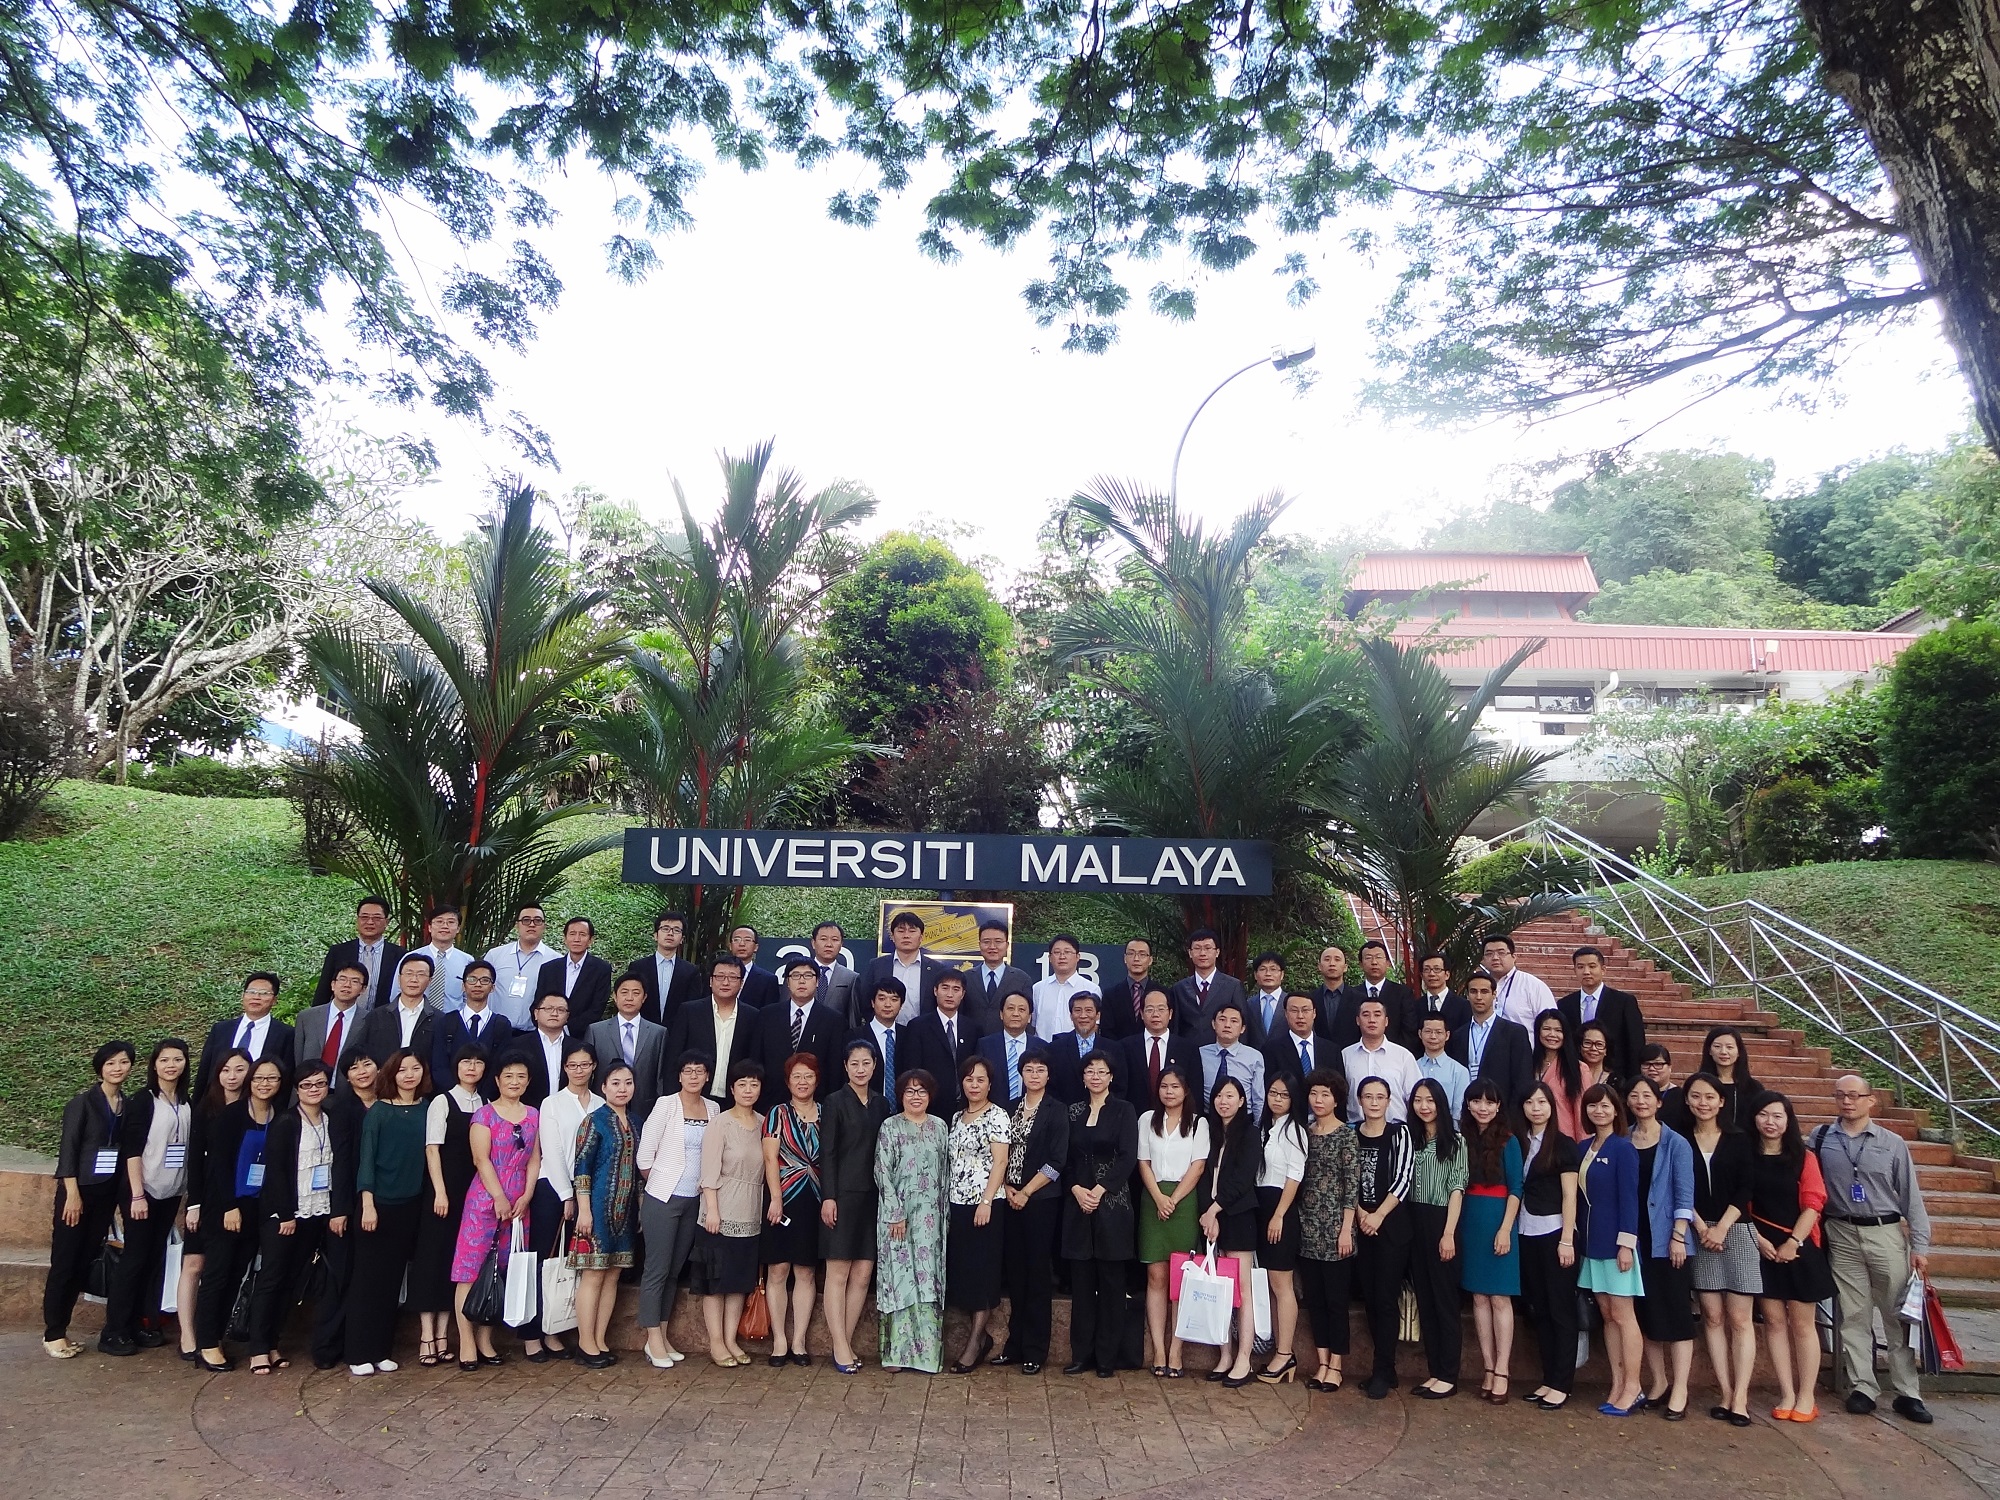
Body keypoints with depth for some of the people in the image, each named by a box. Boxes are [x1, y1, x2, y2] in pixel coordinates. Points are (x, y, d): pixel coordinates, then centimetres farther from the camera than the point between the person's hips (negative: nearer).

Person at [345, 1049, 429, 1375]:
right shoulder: (378, 1112, -3)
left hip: (412, 1205, 3)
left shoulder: (428, 1110, 6)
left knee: (393, 1278, 9)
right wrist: (367, 1204, -12)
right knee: (367, 1277, 1)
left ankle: (380, 1350, 17)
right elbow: (366, 1157, -5)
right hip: (380, 1203, -3)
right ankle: (359, 1354, 8)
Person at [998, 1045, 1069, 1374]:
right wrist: (1007, 1188, -4)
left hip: (1041, 1200, -4)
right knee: (1015, 1272, 8)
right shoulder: (1012, 1110, 12)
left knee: (1038, 1273, 0)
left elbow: (1056, 1162, -9)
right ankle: (1015, 1344, 17)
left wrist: (1026, 1192, -11)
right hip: (1012, 1199, 5)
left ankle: (1035, 1350, 7)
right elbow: (1002, 1154, 12)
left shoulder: (1057, 1111, -3)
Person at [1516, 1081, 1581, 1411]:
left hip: (1555, 1232, -5)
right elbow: (1517, 1190, 9)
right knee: (1539, 1309, 10)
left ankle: (1562, 1384, 7)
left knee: (1561, 1310, 1)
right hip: (1527, 1234, 5)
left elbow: (1570, 1196, -7)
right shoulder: (1519, 1144, 10)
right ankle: (1548, 1378, 18)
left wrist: (1566, 1240, -12)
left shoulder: (1563, 1145, -4)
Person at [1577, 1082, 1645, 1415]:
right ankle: (1618, 1385, 17)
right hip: (1592, 1242, 7)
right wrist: (1578, 1236, 9)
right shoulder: (1584, 1147, 9)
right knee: (1606, 1314, 10)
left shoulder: (1623, 1148, -10)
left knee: (1622, 1315, -1)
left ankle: (1632, 1389, 8)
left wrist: (1626, 1243, -17)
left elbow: (1629, 1198, -13)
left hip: (1615, 1242, -7)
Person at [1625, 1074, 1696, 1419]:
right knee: (1646, 1315, 9)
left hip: (1668, 1241, -4)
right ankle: (1658, 1383, 21)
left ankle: (1679, 1390, 4)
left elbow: (1684, 1194, -6)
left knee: (1676, 1314, -1)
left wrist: (1678, 1236, -13)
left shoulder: (1676, 1144, -3)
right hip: (1635, 1240, 4)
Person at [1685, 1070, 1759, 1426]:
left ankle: (1740, 1397, -4)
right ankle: (1725, 1393, 4)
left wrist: (1722, 1227, -10)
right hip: (1699, 1234, 1)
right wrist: (1701, 1227, -9)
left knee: (1739, 1318, -4)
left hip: (1736, 1232, -1)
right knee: (1713, 1317, 1)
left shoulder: (1737, 1140, 6)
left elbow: (1744, 1189, -1)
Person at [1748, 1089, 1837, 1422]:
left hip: (1799, 1248, -1)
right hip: (1762, 1248, 1)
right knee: (1774, 1321, 4)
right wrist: (1758, 1239, -10)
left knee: (1802, 1323, 3)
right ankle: (1787, 1394, 10)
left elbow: (1813, 1203, -6)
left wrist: (1793, 1242, -12)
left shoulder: (1803, 1157, 0)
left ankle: (1806, 1397, 9)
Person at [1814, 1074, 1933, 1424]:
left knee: (1898, 1315, 4)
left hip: (1886, 1234, 0)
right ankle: (1862, 1388, 14)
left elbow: (1911, 1195, 2)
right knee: (1853, 1316, 6)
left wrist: (1920, 1246, -1)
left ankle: (1907, 1393, 13)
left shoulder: (1892, 1143, 1)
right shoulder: (1820, 1138, 2)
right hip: (1842, 1237, 0)